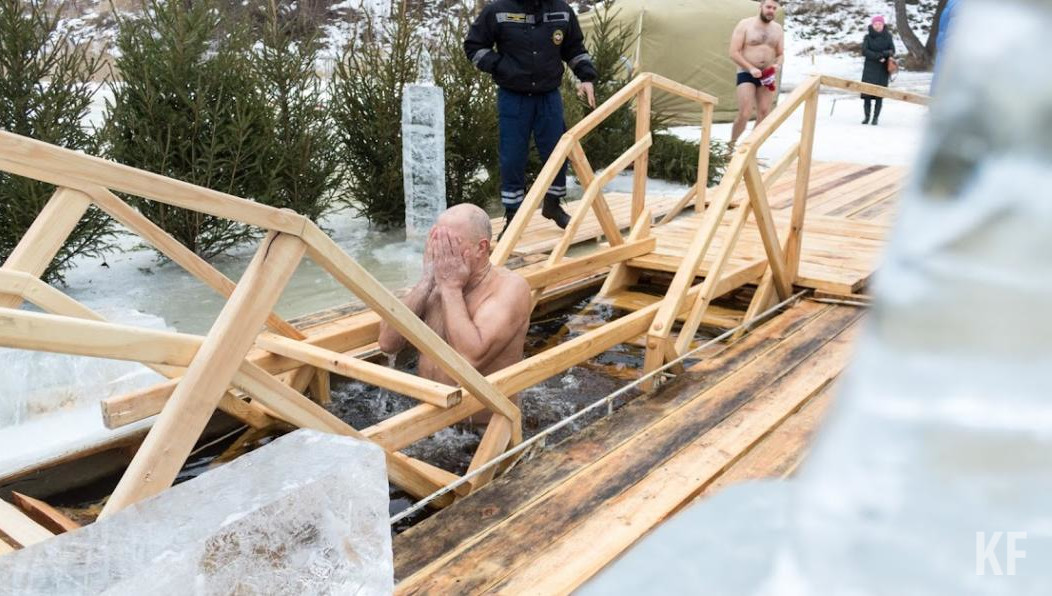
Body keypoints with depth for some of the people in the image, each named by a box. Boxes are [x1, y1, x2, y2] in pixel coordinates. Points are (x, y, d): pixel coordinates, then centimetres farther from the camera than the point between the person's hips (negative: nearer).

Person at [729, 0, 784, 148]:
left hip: (767, 76, 5)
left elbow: (781, 54, 14)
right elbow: (734, 53, -10)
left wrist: (777, 65, -10)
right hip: (746, 74, -5)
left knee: (764, 114, 2)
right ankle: (731, 145, 7)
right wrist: (751, 68, -20)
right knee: (744, 114, -13)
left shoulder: (778, 29, 9)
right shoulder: (745, 24, -6)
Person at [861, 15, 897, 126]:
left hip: (883, 69, 0)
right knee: (867, 92, -6)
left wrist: (884, 54, -18)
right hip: (869, 68, 0)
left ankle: (876, 117, 3)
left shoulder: (887, 37, 6)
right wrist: (878, 56, -16)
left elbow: (892, 50, 4)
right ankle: (867, 116, 4)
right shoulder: (868, 37, 4)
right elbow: (864, 51, -7)